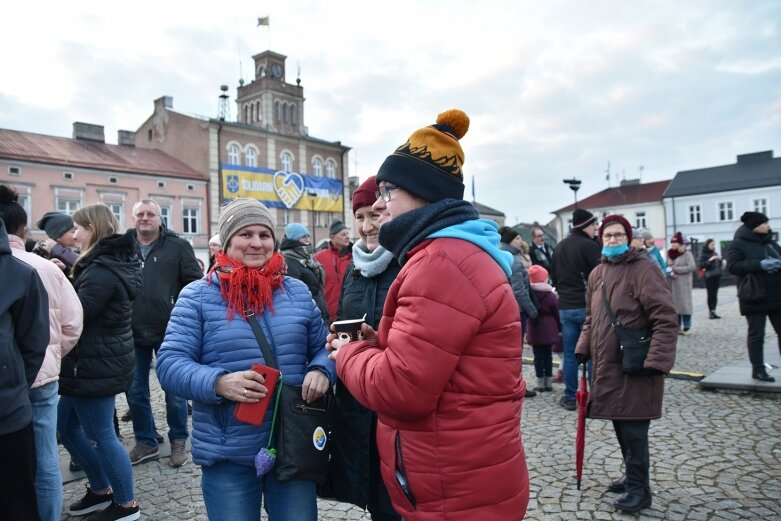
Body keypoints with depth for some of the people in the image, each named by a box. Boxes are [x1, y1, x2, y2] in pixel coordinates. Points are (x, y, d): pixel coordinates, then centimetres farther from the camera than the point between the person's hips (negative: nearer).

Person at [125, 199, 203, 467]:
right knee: (135, 391, 13)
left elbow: (195, 283, -2)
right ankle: (146, 442, 30)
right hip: (133, 334, 3)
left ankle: (178, 441, 25)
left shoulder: (177, 246, -2)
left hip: (169, 332, -3)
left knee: (174, 390, 7)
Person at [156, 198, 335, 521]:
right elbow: (169, 364, -8)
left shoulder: (297, 291, 6)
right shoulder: (198, 296, -4)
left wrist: (321, 370, -12)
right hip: (228, 456, -2)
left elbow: (322, 347, 11)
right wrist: (218, 382, -25)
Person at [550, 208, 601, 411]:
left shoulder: (559, 247, 12)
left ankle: (570, 397, 12)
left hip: (565, 306, 6)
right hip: (588, 305, -6)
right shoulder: (589, 246, -11)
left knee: (570, 353, 9)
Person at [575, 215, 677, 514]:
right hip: (607, 364, 7)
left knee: (633, 429, -1)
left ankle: (639, 489, 14)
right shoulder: (597, 273, 10)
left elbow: (665, 319, -16)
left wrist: (657, 360, -21)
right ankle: (633, 477, 34)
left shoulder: (643, 268, -12)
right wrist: (584, 347, 11)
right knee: (620, 425, 17)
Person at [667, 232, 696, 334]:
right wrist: (669, 271, -3)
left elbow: (692, 267, -13)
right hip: (673, 283, 5)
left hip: (684, 283, -5)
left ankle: (686, 327, 2)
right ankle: (677, 326, 12)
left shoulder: (687, 253, -5)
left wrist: (677, 269, -15)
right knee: (675, 304, 6)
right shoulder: (670, 254, 11)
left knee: (684, 304, -4)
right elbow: (667, 266, 19)